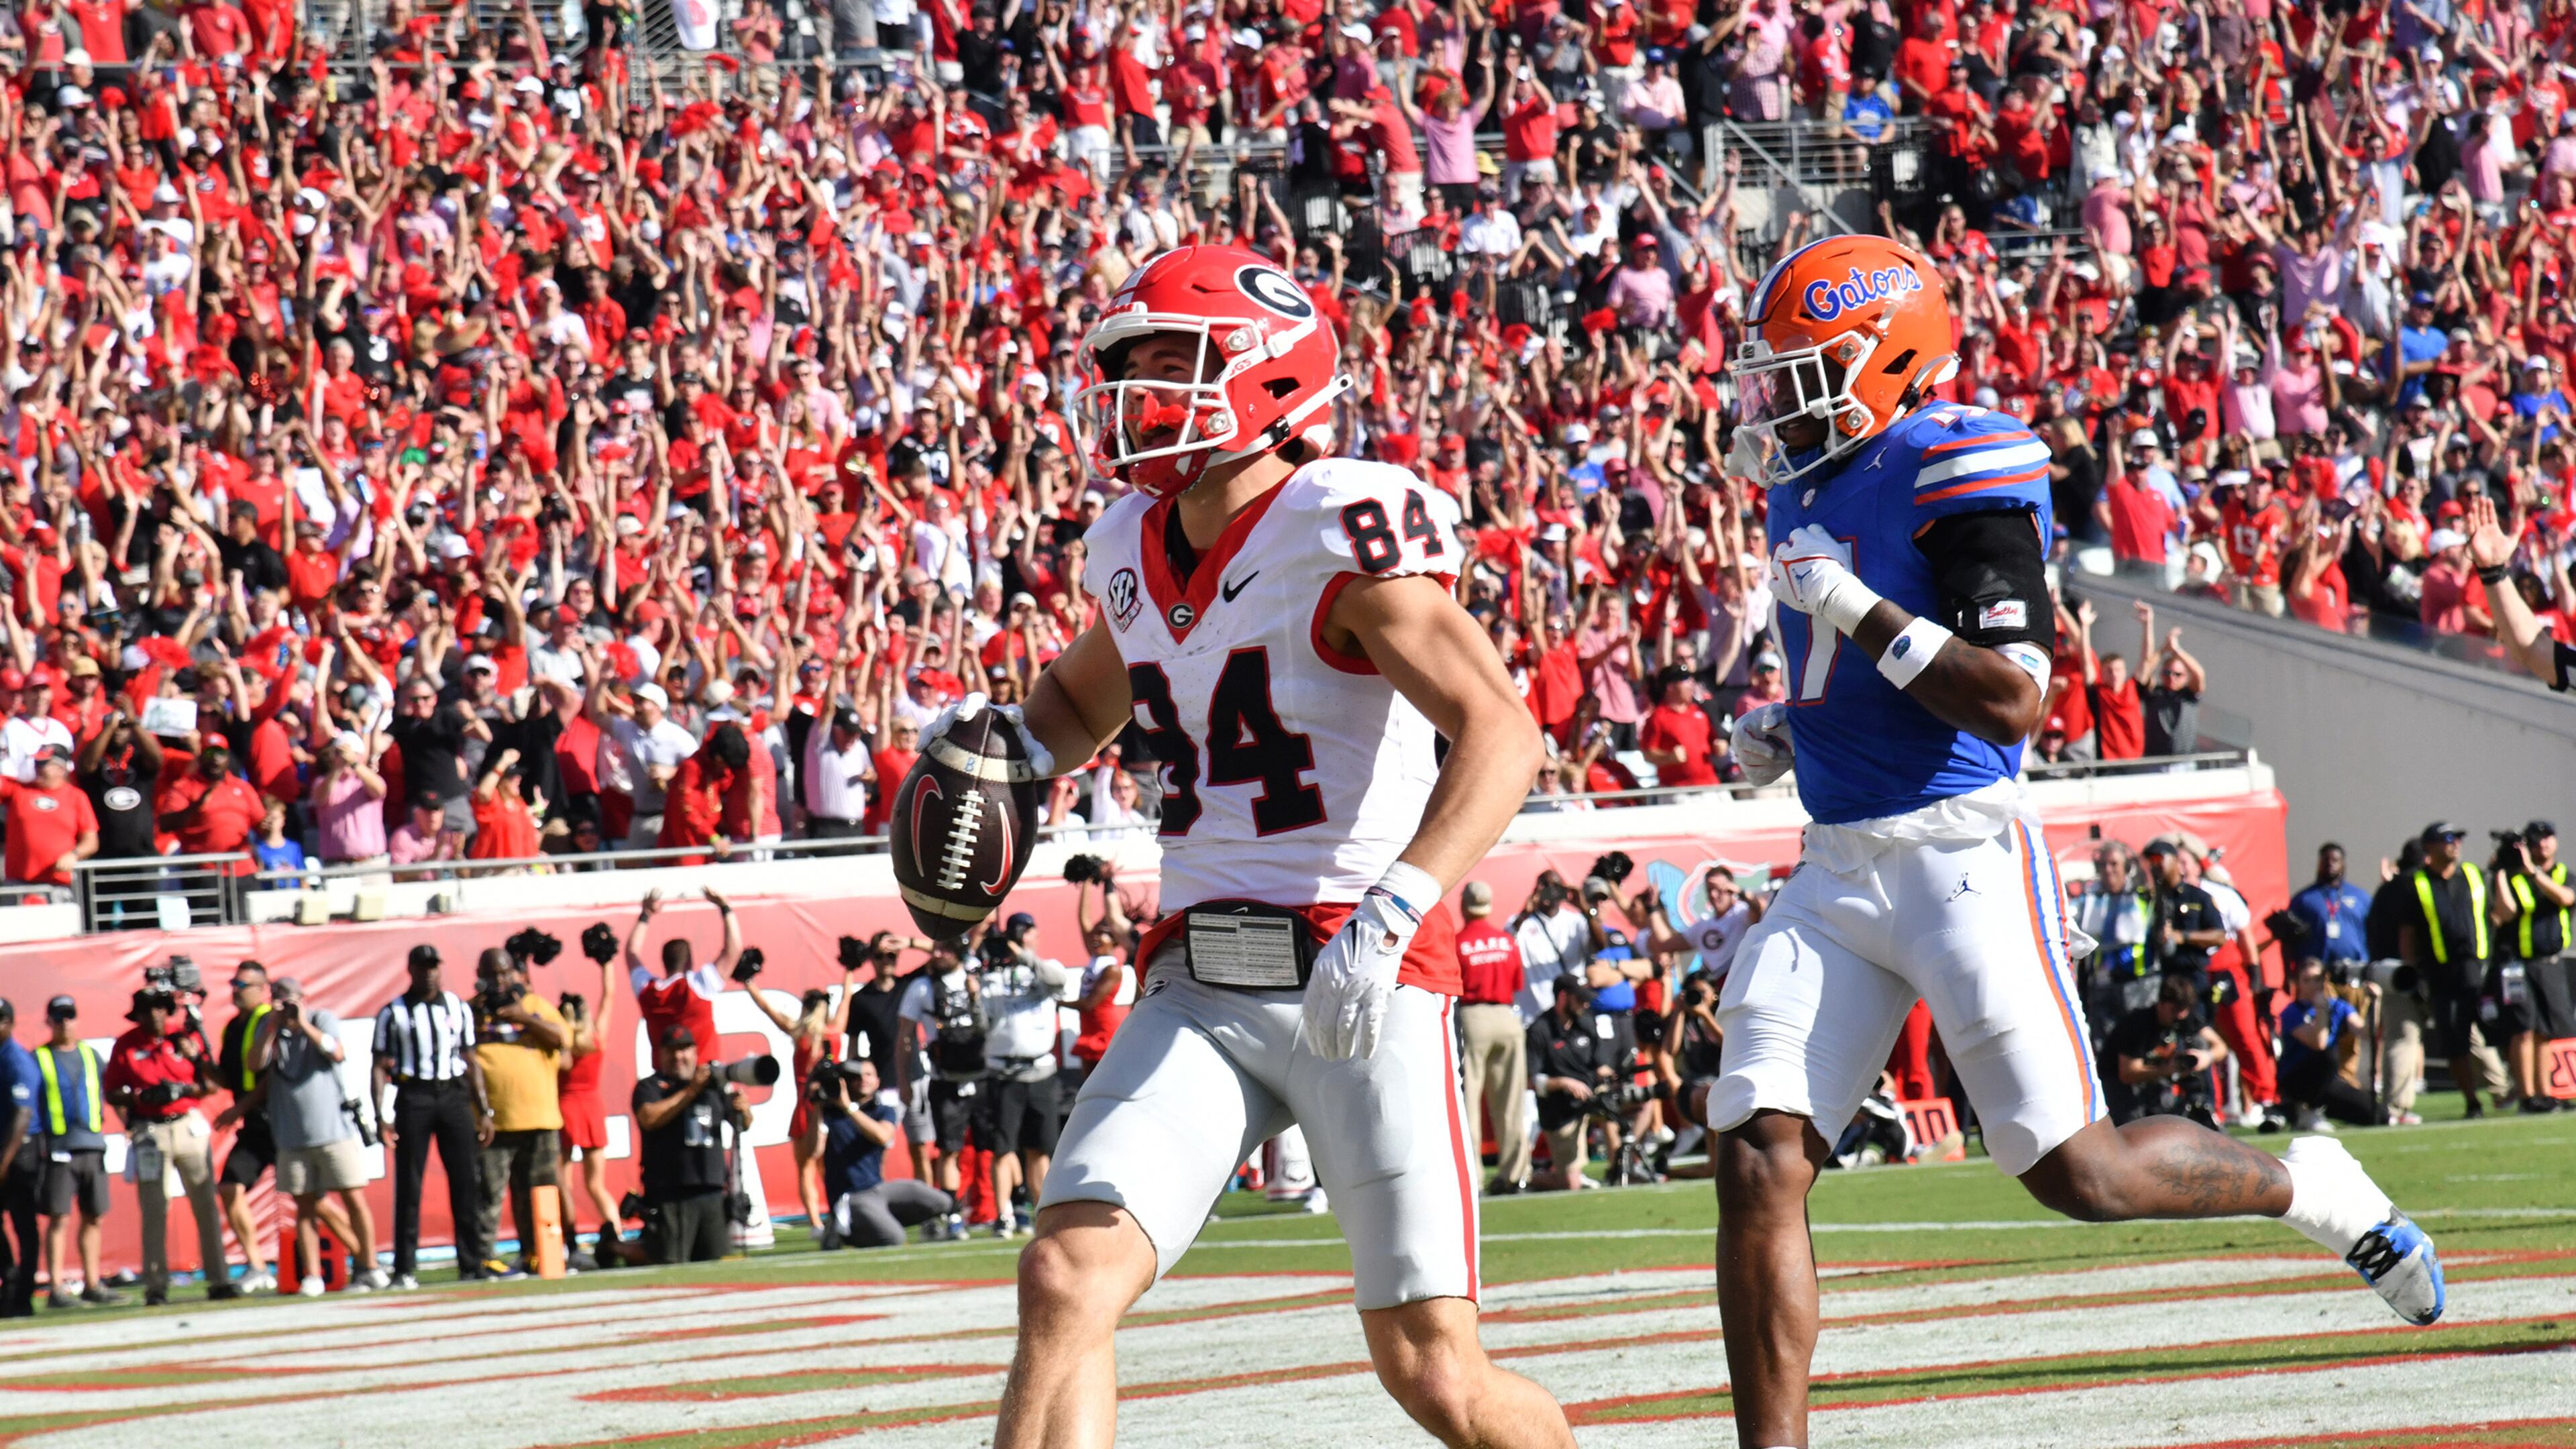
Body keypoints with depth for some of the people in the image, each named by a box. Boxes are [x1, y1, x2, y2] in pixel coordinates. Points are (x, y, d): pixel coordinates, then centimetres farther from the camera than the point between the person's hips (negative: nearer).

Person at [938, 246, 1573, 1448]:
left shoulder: (1341, 529, -13)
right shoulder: (1135, 550, 10)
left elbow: (1500, 733, -23)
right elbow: (1083, 696, 33)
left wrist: (1392, 914, -35)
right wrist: (1016, 745, 8)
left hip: (1363, 986, -6)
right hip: (1197, 984, 6)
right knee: (1067, 1279, -14)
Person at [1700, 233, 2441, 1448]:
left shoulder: (1953, 469, -12)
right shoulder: (1804, 488, 15)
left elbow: (2010, 700, -18)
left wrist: (1853, 609, -21)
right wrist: (1786, 730, 14)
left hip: (1957, 855, -7)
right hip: (1835, 868, 7)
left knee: (2076, 1172, -6)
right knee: (1758, 1162, -8)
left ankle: (2309, 1188, 21)